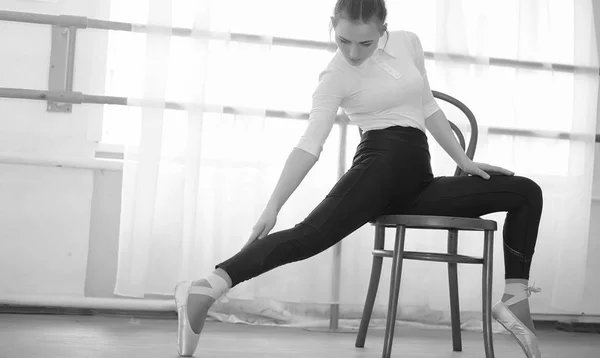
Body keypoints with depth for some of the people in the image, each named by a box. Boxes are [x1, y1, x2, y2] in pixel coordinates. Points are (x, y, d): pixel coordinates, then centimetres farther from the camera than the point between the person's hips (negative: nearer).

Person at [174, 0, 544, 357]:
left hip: (418, 182, 6)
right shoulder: (335, 77, -2)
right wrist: (273, 207, -25)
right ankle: (207, 289, -43)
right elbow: (310, 145, -13)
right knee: (314, 232, -33)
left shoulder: (408, 42, 13)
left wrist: (465, 162, 18)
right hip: (381, 165, -6)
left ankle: (515, 299, -5)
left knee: (527, 192, 2)